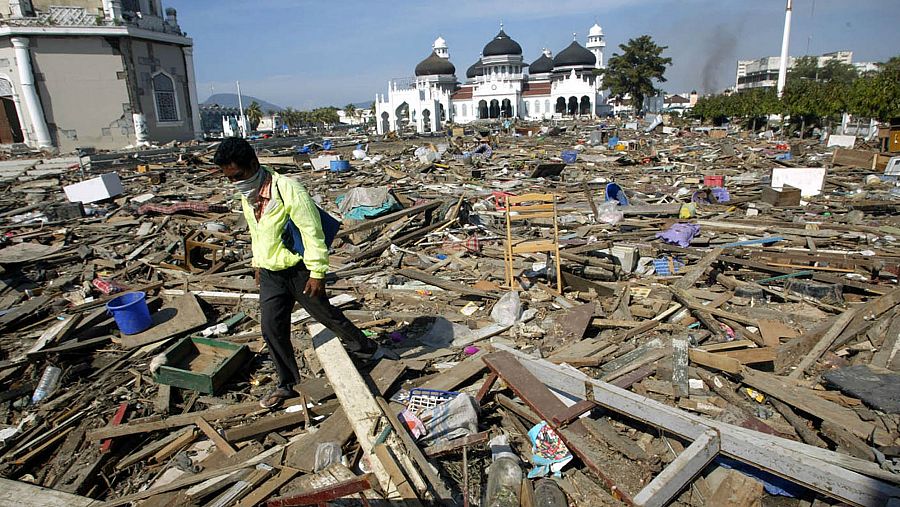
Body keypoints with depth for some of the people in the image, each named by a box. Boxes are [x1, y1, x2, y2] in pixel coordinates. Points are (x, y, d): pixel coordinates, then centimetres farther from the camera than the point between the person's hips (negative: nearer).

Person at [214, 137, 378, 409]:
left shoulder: (288, 189, -24)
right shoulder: (246, 195, 2)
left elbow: (313, 232, -22)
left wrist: (317, 273, -21)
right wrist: (257, 262, 22)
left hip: (298, 270, -7)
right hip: (270, 274, 7)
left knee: (324, 313, 11)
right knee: (272, 329, 8)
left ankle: (363, 345, 37)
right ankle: (287, 383, 26)